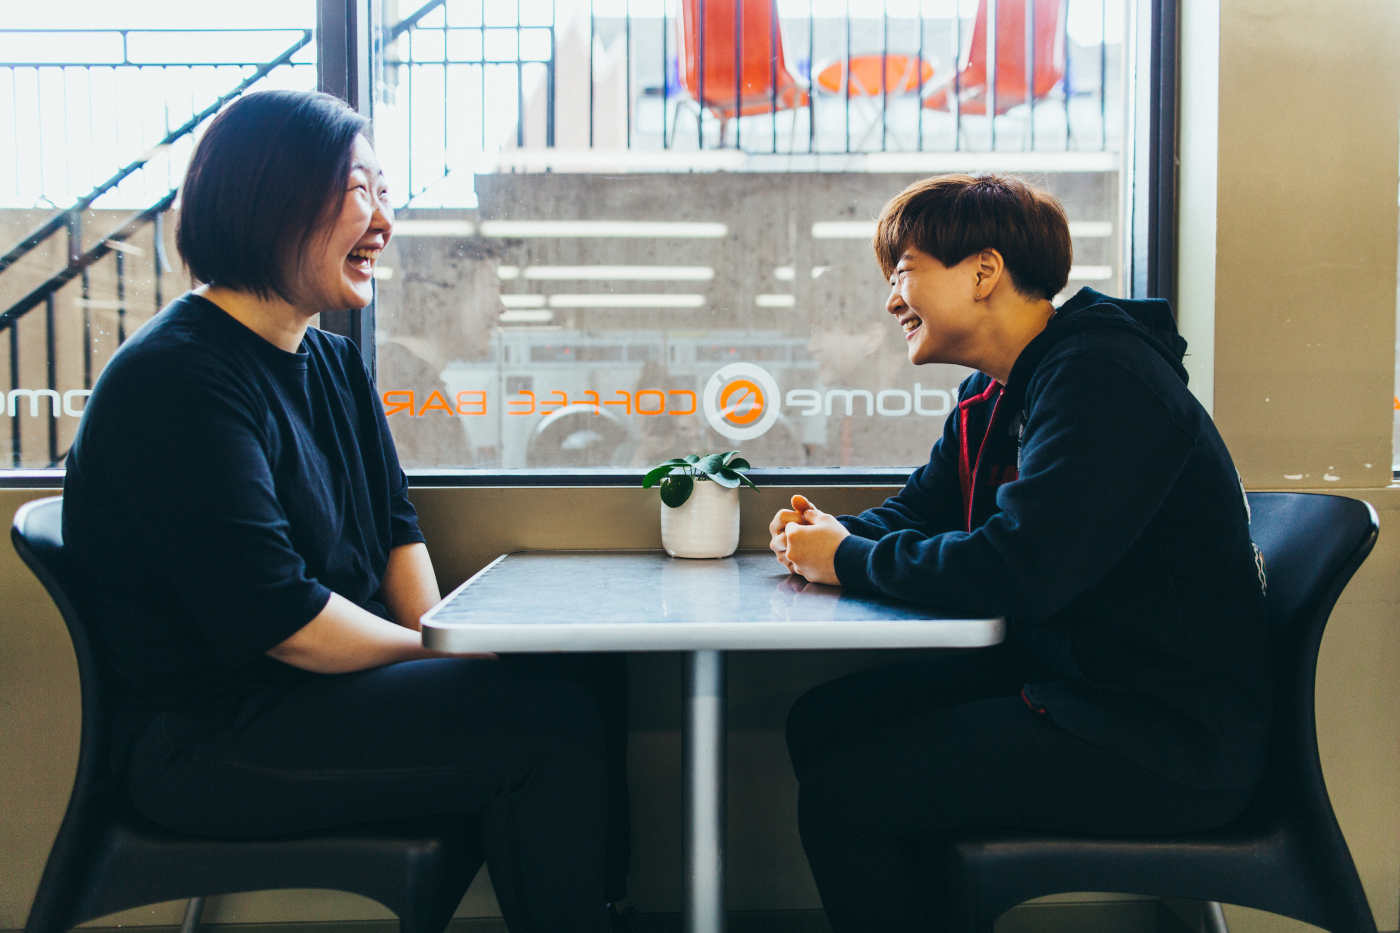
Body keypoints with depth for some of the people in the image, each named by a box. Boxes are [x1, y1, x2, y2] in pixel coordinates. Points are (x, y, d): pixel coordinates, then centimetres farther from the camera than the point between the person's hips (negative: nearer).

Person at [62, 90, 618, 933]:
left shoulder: (334, 363, 13)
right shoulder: (178, 382, -17)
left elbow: (395, 525, 14)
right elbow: (274, 616, -21)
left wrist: (438, 641, -3)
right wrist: (433, 652, -9)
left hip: (337, 681, 9)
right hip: (208, 743, -9)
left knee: (561, 701, -8)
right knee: (555, 725, -18)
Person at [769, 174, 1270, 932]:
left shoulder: (1101, 382, -21)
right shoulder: (994, 392, 11)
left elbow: (1014, 571, -30)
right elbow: (920, 510, 19)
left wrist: (850, 561, -16)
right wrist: (840, 532, -4)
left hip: (1172, 740, -10)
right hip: (1062, 675, 10)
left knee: (843, 795, -17)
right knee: (823, 721, 9)